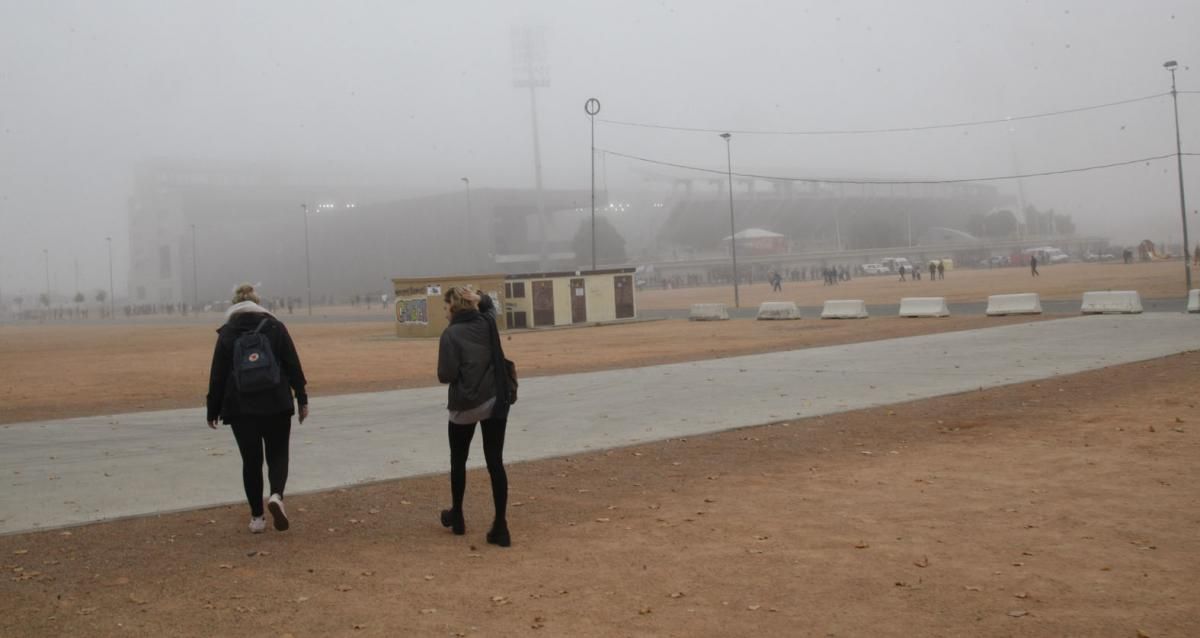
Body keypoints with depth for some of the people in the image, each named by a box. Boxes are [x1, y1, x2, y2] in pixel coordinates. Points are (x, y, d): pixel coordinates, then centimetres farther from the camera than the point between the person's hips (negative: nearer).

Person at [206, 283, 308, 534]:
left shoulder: (226, 333, 0)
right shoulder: (275, 327, 0)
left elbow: (217, 375, 1)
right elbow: (293, 366, -1)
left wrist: (213, 411, 8)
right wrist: (302, 399, 5)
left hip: (240, 408, 0)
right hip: (276, 405, 0)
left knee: (251, 460, 9)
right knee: (278, 455, 11)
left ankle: (257, 517, 12)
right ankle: (276, 495, -17)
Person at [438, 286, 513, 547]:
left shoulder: (451, 334, -13)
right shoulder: (488, 322, 4)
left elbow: (446, 375, -16)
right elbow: (489, 304, 28)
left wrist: (455, 372, 7)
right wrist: (477, 297, 6)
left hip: (465, 405, -4)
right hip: (496, 401, 4)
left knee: (458, 460, 18)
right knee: (495, 462, 2)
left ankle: (457, 516, 32)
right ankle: (500, 526, -1)